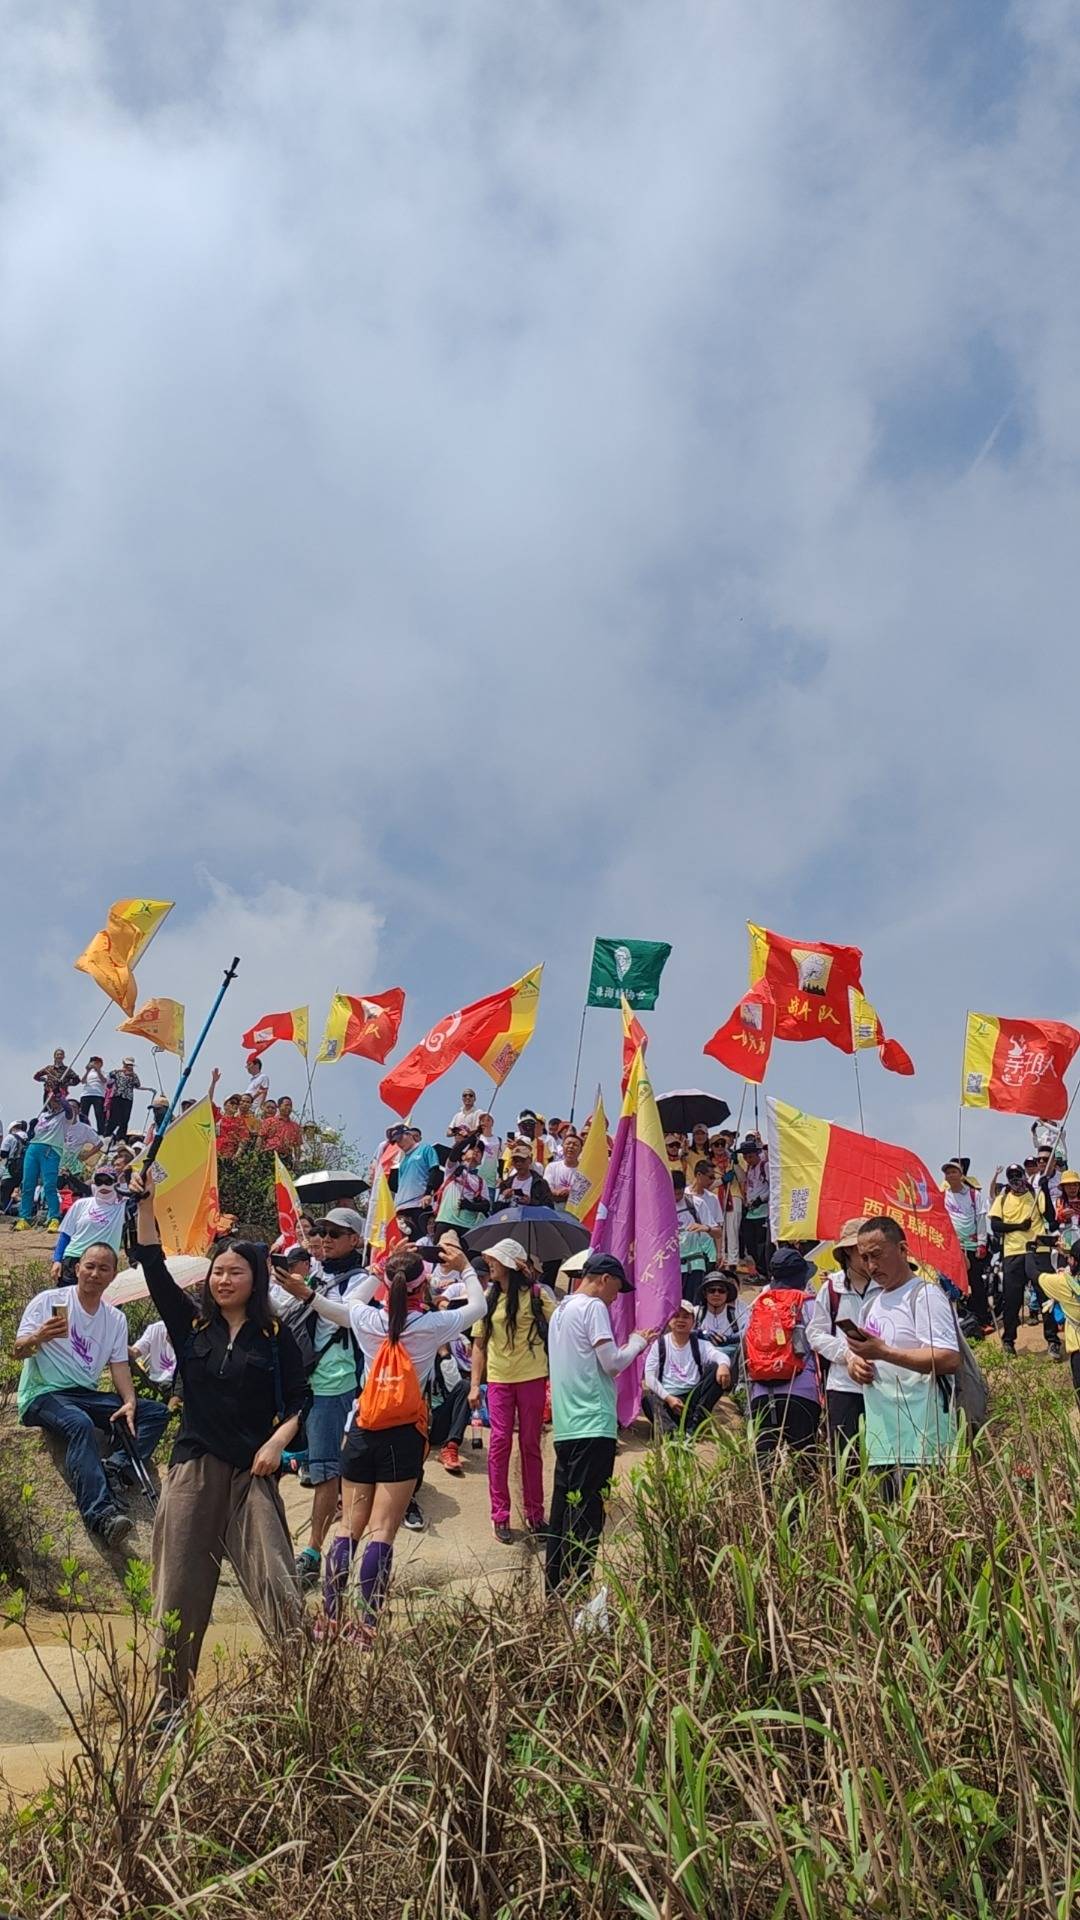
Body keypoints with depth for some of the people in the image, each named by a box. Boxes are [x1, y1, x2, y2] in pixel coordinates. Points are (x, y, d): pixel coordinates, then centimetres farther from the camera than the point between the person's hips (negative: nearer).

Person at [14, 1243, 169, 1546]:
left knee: (157, 1411, -11)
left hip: (87, 1396, 6)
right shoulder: (49, 1301, -2)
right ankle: (101, 1514, -52)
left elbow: (119, 1365, 7)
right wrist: (38, 1337, -30)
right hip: (44, 1394, -6)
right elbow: (18, 1352, -5)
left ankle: (115, 1468, -34)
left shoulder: (116, 1319, 12)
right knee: (80, 1423, -38)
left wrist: (129, 1402, -13)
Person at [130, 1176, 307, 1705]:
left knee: (275, 1580, -8)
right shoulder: (191, 1325, 7)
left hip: (252, 1472, -2)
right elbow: (154, 1268, -2)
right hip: (193, 1468, 2)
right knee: (181, 1587, 5)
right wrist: (145, 1201, -9)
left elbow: (299, 1398, 5)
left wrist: (278, 1441, -12)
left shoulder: (275, 1337, 4)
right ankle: (172, 1695, 16)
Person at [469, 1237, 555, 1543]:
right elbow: (479, 1344, 7)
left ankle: (534, 1513, 17)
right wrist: (474, 1384, 2)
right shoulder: (488, 1298, 7)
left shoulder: (536, 1294, -1)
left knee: (530, 1444, 7)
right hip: (499, 1379, 2)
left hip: (532, 1377, -2)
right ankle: (500, 1515, 7)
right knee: (500, 1442, -1)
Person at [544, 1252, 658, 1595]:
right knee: (586, 1511, -8)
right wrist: (638, 1342, 5)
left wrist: (630, 1346, 21)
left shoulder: (560, 1310, 19)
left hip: (565, 1426, 9)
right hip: (593, 1425, -9)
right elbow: (612, 1363, -12)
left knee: (563, 1505, 11)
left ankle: (556, 1589, 16)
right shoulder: (593, 1307, -8)